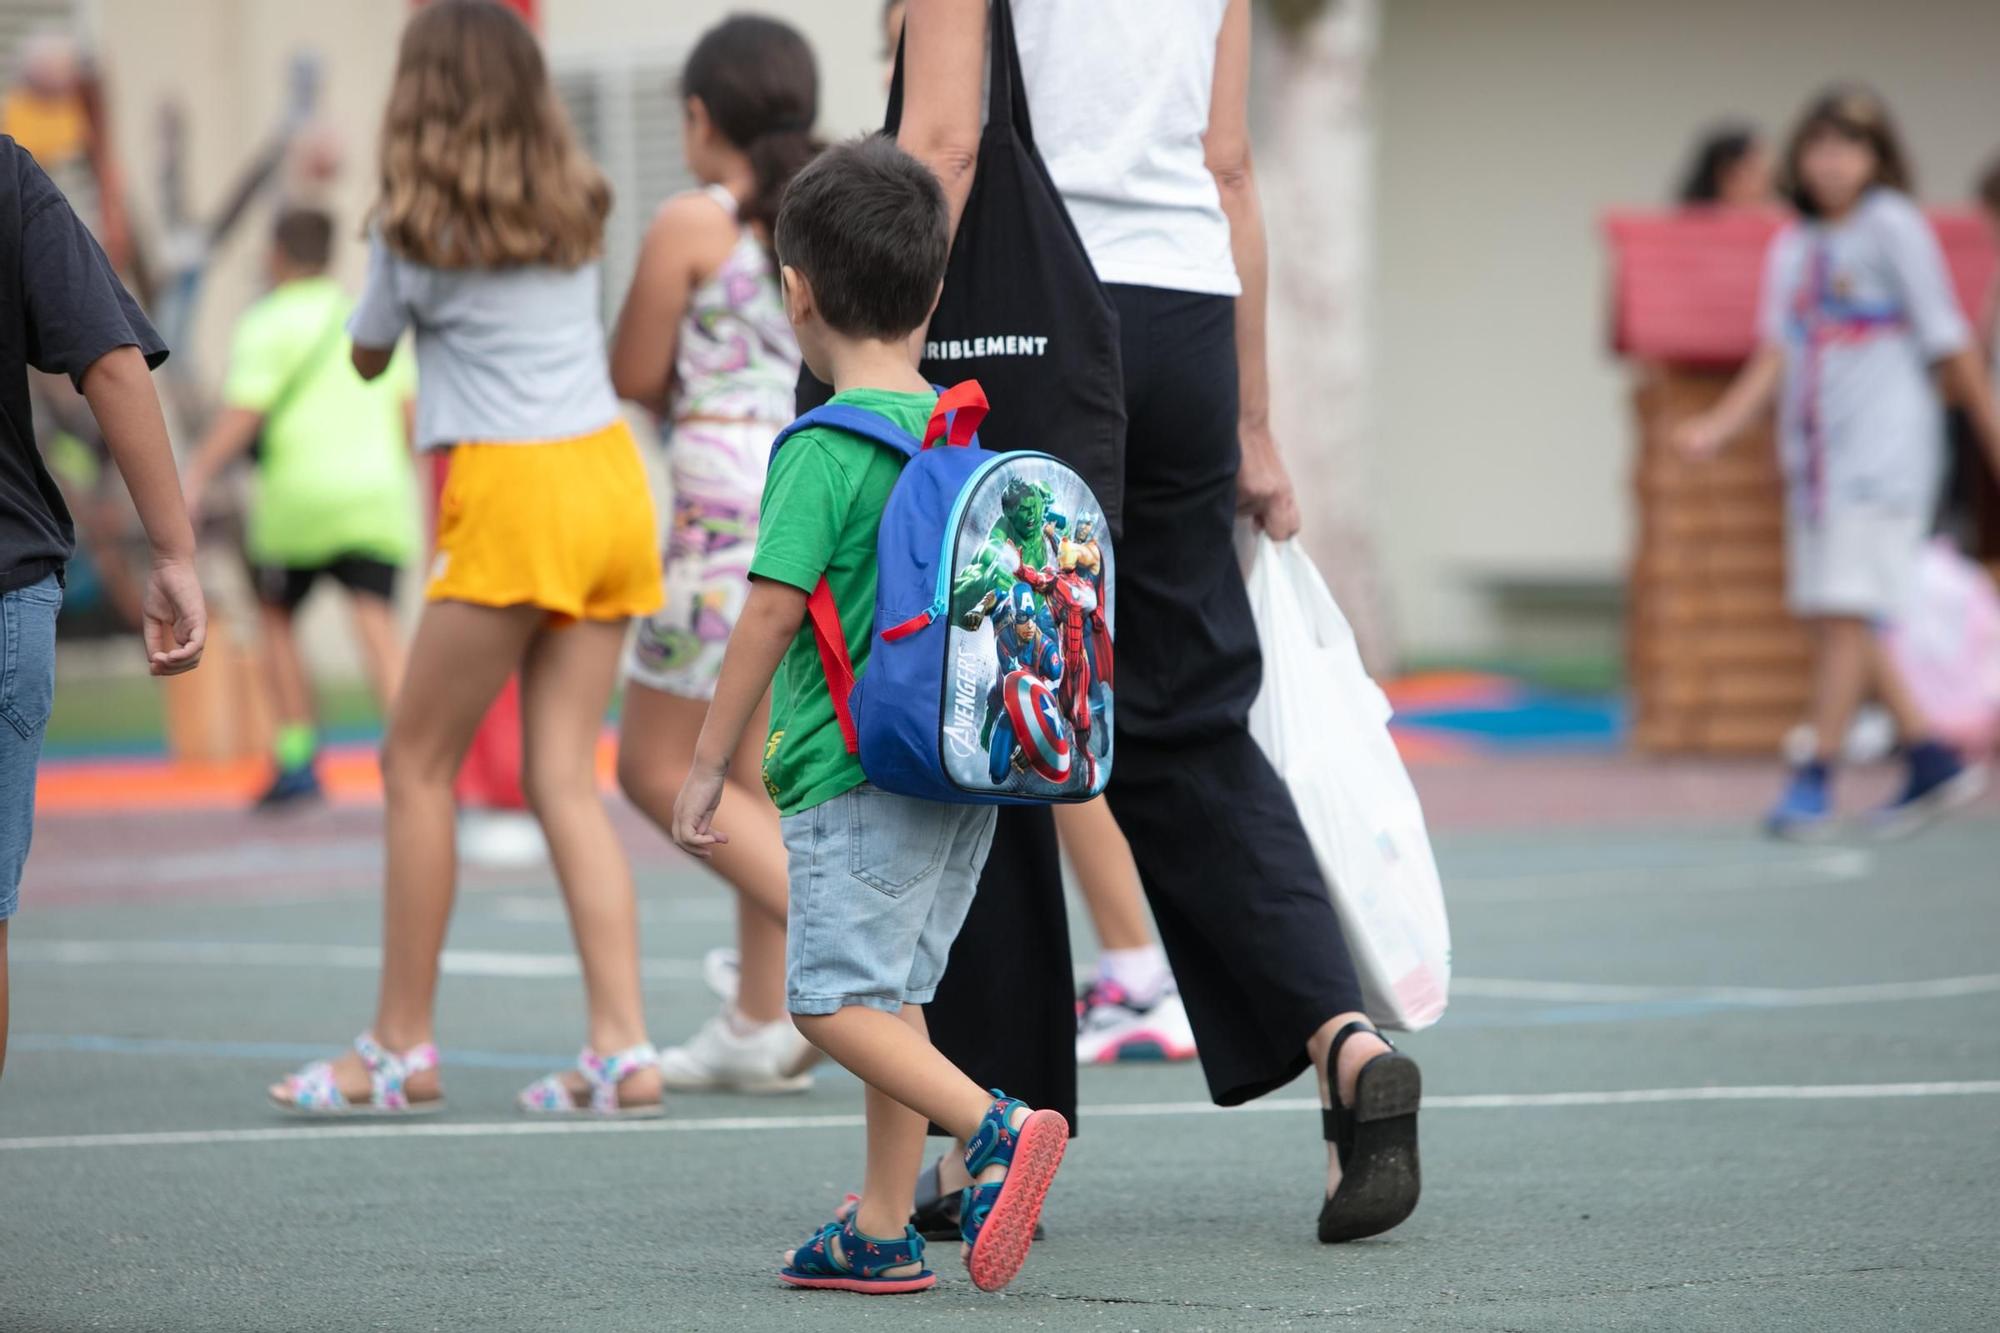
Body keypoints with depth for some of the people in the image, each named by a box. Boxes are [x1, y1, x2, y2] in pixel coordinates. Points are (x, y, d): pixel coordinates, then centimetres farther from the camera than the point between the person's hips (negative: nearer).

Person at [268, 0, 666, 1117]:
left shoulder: (418, 226, -6)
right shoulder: (577, 206, 10)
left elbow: (367, 357, 11)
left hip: (511, 495, -6)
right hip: (609, 475, 6)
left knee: (419, 766, 5)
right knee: (566, 777, 4)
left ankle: (403, 1047, 6)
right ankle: (623, 1046, -7)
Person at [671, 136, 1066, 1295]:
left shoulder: (826, 449, -13)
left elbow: (772, 612, -14)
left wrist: (710, 765, -7)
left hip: (857, 769, -8)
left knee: (835, 996, -6)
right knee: (894, 995, 13)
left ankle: (997, 1130, -23)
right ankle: (884, 1232, 13)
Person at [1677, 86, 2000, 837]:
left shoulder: (1894, 227, -5)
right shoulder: (1793, 247, 11)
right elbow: (1776, 355, 4)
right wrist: (1723, 424, -11)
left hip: (1884, 449, -7)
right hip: (1814, 451, 7)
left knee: (1846, 611, -10)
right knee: (1833, 618, 7)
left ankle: (1816, 778, -7)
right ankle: (1933, 761, 17)